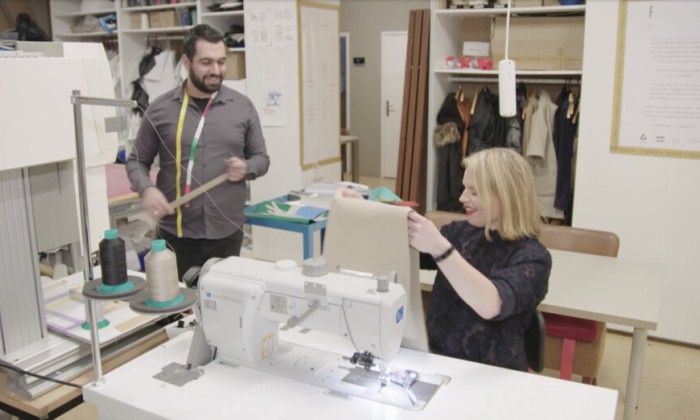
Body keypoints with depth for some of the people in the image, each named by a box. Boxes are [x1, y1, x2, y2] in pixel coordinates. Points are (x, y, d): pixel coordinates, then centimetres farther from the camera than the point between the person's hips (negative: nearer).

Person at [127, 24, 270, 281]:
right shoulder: (160, 109, 0)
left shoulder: (242, 107, 3)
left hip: (227, 234, 1)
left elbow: (261, 157, 10)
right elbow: (137, 161, 7)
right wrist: (146, 189, -13)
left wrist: (246, 168, -11)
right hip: (176, 234, -1)